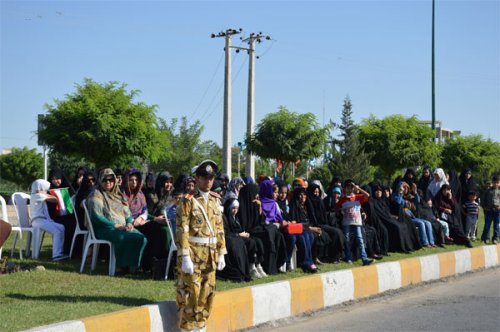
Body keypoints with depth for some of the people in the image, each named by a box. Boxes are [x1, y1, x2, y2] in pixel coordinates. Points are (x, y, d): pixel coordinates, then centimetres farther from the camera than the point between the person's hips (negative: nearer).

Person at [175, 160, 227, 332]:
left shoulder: (215, 200, 11)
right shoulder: (188, 200, -8)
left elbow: (219, 228, 14)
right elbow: (182, 230, -13)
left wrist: (221, 253, 9)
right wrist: (185, 257, -19)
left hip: (210, 254, 6)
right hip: (193, 253, -6)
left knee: (208, 292, 10)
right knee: (191, 292, -4)